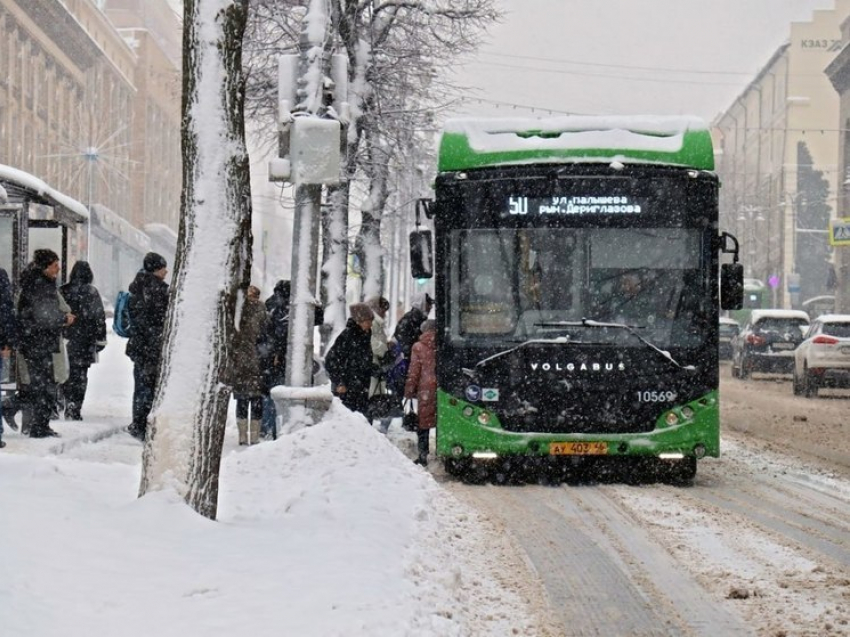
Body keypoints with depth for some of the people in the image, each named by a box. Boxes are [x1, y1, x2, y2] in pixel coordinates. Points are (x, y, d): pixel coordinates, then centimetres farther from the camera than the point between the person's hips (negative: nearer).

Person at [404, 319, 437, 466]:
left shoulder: (418, 347, -3)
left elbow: (413, 372, -2)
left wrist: (409, 391, 5)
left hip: (426, 389, -2)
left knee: (424, 423, 7)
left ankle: (423, 455, 7)